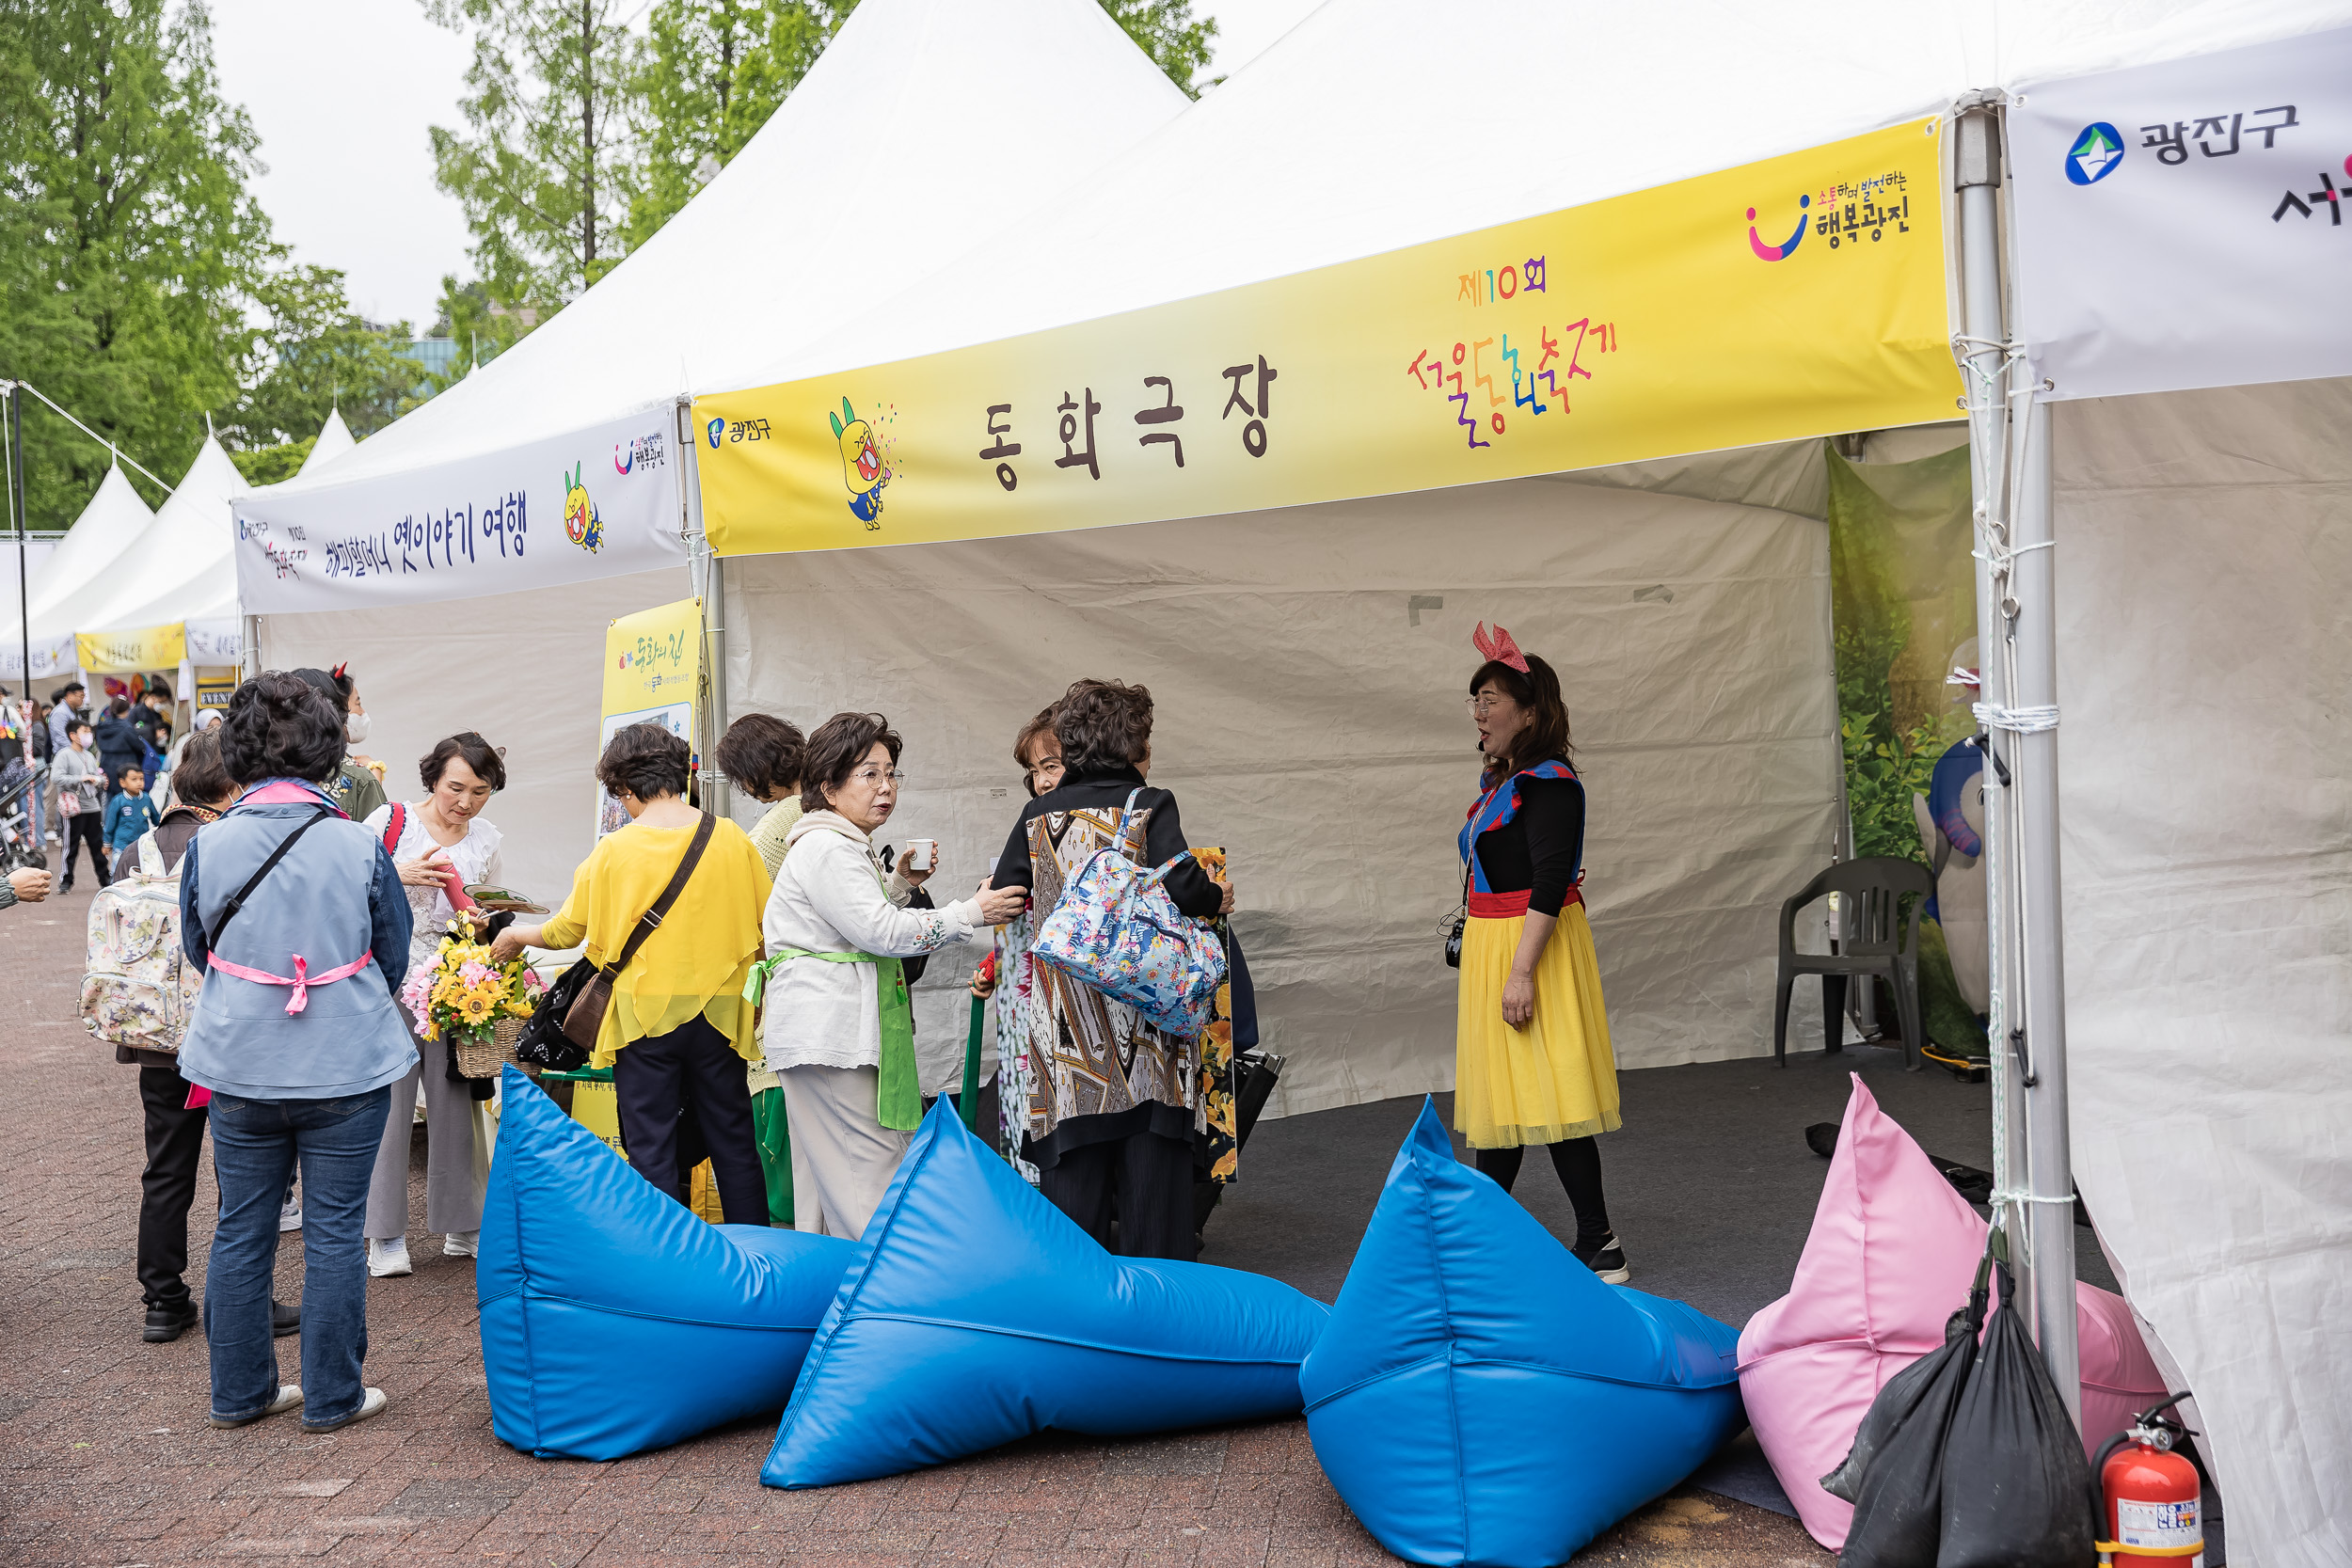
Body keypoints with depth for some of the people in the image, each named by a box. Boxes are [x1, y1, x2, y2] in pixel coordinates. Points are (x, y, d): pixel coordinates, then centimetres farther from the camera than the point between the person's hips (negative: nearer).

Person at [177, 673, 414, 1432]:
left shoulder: (207, 845, -8)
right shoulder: (359, 846, -12)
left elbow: (197, 949, 8)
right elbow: (394, 958, 0)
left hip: (238, 1067, 2)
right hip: (347, 1066, -2)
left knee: (241, 1229, 15)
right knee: (334, 1234, 8)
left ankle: (240, 1391, 26)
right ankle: (333, 1395, 17)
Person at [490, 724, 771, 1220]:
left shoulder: (614, 851, -8)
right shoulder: (730, 838, -3)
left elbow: (568, 929, 5)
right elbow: (766, 926, 3)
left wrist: (517, 936, 25)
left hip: (645, 1015, -2)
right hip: (718, 1012, 2)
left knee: (651, 1148, 6)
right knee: (733, 1142, 11)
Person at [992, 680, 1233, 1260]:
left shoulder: (1040, 814, 6)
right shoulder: (1151, 805, -4)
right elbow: (1182, 884, -17)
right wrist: (1218, 898, 4)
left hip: (1065, 1007, 3)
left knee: (1074, 1155, 7)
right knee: (1150, 1142, 6)